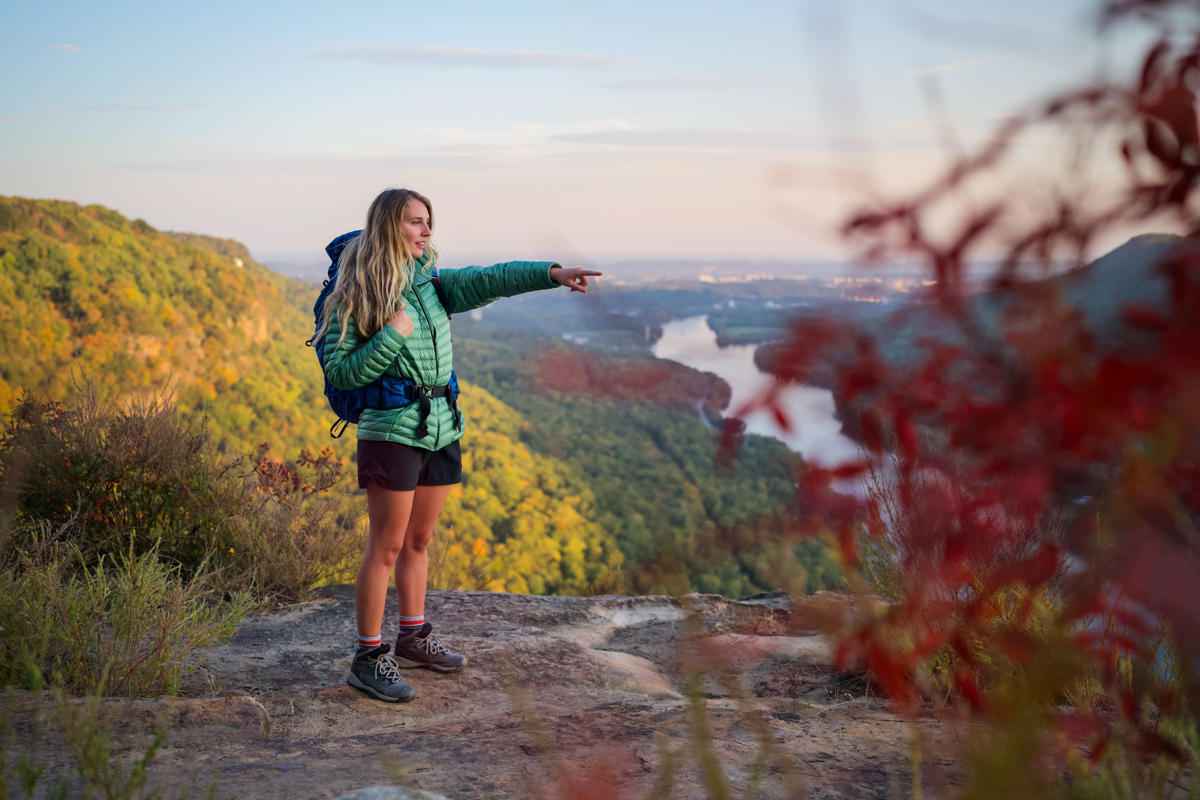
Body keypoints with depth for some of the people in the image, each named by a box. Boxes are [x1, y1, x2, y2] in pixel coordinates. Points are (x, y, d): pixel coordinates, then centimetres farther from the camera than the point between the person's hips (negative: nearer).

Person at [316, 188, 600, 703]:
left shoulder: (430, 284, 9)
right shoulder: (354, 298, -7)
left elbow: (486, 281, -4)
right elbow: (339, 374, -11)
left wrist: (551, 273, -16)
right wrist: (392, 336, -19)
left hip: (442, 429, 6)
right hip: (392, 429, -6)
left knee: (419, 540, 16)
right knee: (387, 546, -2)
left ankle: (413, 639, 30)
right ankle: (368, 658, 8)